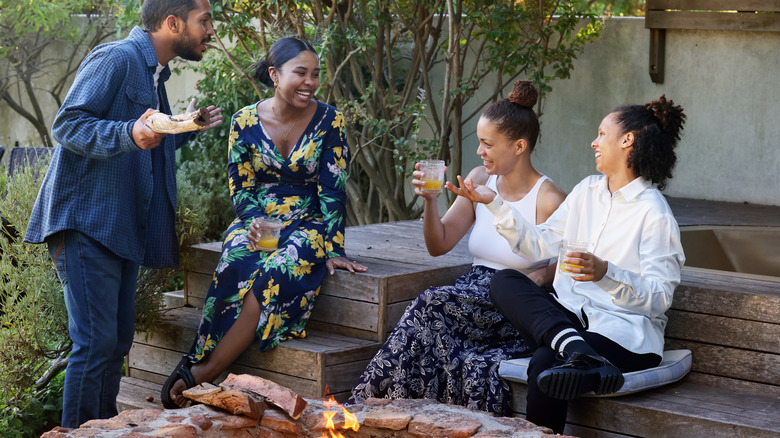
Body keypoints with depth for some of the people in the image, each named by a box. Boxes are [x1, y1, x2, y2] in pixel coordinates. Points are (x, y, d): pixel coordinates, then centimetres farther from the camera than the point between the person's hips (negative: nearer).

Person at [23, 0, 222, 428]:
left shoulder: (154, 75, 20)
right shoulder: (116, 59, -10)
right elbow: (66, 124, -19)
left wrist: (186, 128, 20)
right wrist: (129, 133, -32)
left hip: (124, 229, 10)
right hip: (87, 225, -10)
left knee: (118, 341, 12)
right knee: (96, 342, -12)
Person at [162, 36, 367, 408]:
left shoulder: (329, 121, -2)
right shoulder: (245, 121, 1)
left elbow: (333, 191, -4)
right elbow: (240, 189, 2)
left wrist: (333, 249, -12)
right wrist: (256, 224, -18)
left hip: (307, 226, -1)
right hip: (255, 222, 1)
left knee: (278, 270, -34)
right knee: (238, 263, -34)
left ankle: (201, 372, -33)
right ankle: (198, 370, -34)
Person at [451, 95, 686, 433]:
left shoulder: (654, 214, -8)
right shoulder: (587, 191, 16)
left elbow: (659, 298, -13)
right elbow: (540, 244, 17)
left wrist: (606, 273, -29)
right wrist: (494, 203, 10)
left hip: (626, 333, -7)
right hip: (571, 315, 7)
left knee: (544, 363, -34)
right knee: (503, 281, -18)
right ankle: (580, 354, -41)